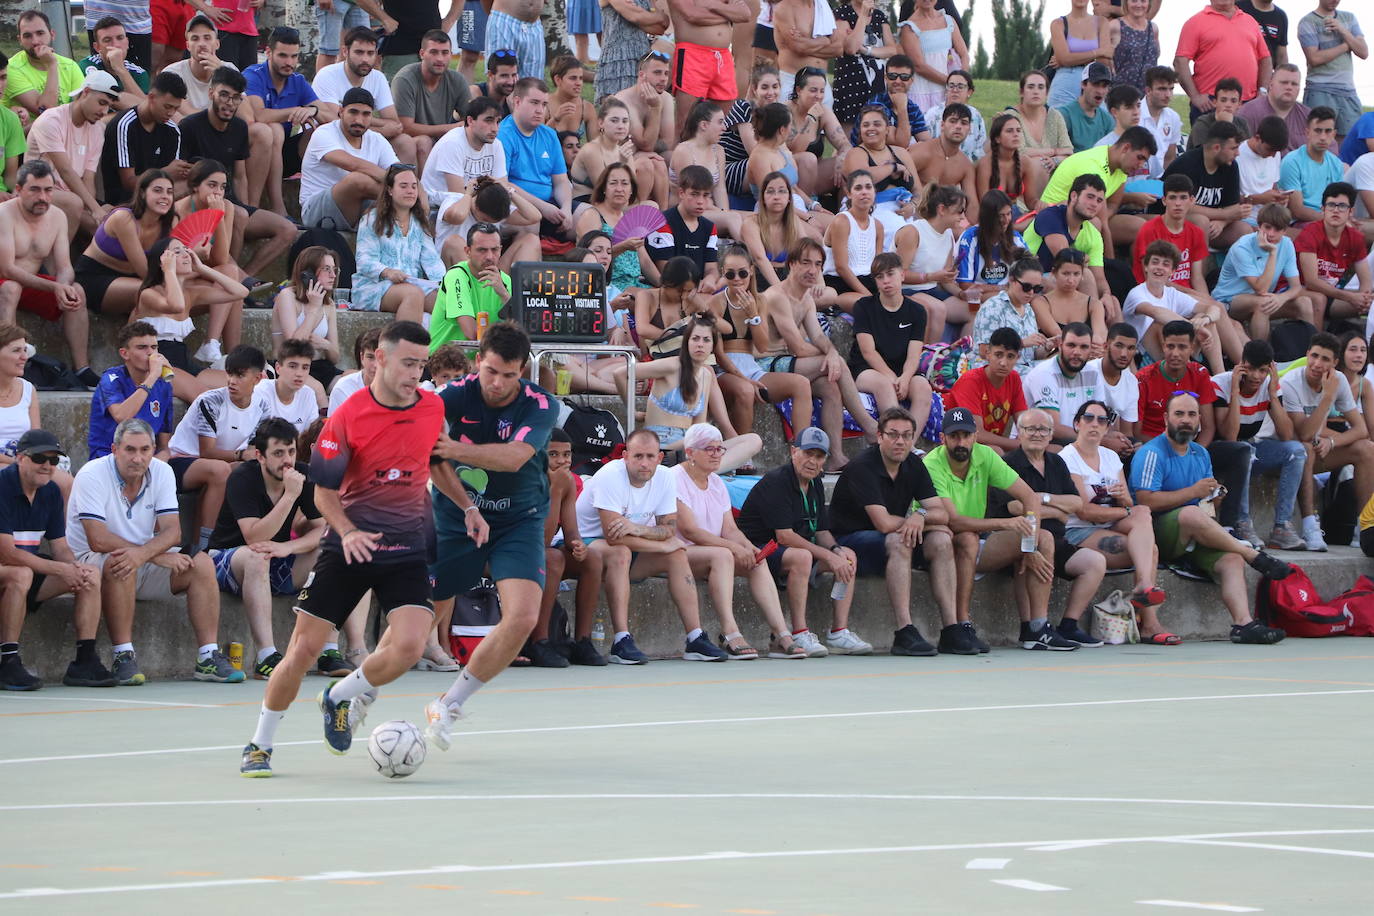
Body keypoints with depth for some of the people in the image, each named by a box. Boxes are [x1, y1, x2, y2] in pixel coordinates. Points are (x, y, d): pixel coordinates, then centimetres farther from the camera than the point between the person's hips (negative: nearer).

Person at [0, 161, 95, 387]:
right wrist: (53, 287, -35)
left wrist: (64, 286, -28)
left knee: (76, 290, -15)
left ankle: (82, 370, -18)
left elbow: (65, 268, -2)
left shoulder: (57, 217, 2)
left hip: (30, 284, 6)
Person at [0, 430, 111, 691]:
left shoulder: (51, 492, 6)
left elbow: (60, 547, 7)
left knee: (91, 575, -6)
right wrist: (59, 569, -24)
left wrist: (75, 568, -18)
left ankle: (84, 661, -9)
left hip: (29, 565, 8)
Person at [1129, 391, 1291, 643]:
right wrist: (1193, 492, -16)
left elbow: (1208, 502, 23)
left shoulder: (1201, 455, 20)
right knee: (1192, 514, -36)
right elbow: (1146, 501, -17)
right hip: (1159, 536, -7)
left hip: (1192, 541, 7)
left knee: (1231, 559, -22)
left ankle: (1243, 623, -37)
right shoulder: (1152, 453, -5)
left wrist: (1209, 505, -2)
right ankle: (1255, 556, -21)